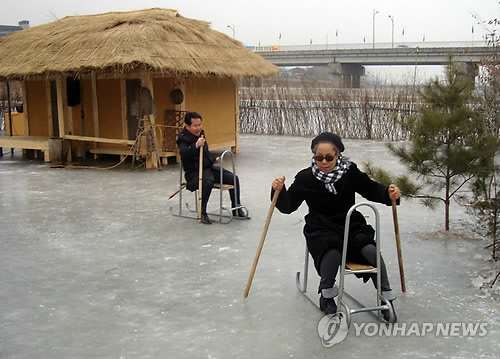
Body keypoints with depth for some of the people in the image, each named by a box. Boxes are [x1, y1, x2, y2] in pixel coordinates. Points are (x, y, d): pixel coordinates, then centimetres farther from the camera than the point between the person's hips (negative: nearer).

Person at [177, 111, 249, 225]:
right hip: (194, 172, -8)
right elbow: (183, 154, -35)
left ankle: (236, 209, 12)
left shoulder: (200, 133, 14)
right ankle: (202, 213, -24)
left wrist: (213, 160, 23)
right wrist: (196, 145, -47)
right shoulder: (183, 138, -12)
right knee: (208, 181, -40)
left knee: (233, 178, -3)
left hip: (208, 168, 8)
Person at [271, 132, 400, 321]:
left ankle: (386, 297, -1)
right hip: (321, 231, -2)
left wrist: (389, 193, -12)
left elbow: (371, 189, 6)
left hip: (352, 227, 2)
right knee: (333, 254, -34)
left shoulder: (350, 172, -4)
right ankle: (326, 295, -4)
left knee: (372, 252, -25)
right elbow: (288, 206, -4)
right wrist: (279, 190, -23)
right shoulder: (306, 178, -7)